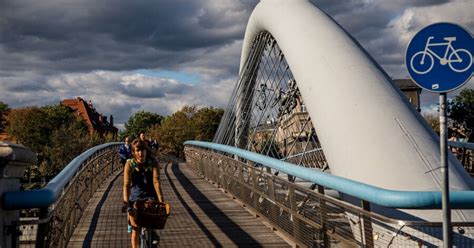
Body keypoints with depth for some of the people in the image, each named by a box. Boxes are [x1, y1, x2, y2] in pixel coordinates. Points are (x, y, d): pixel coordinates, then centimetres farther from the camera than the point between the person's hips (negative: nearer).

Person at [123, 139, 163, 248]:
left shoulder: (153, 163, -12)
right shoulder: (130, 164, -12)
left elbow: (156, 182, -20)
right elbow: (126, 184, -20)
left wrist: (161, 201, -28)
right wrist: (126, 202, -31)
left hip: (150, 197, 0)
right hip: (135, 198, 0)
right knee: (136, 230, 3)